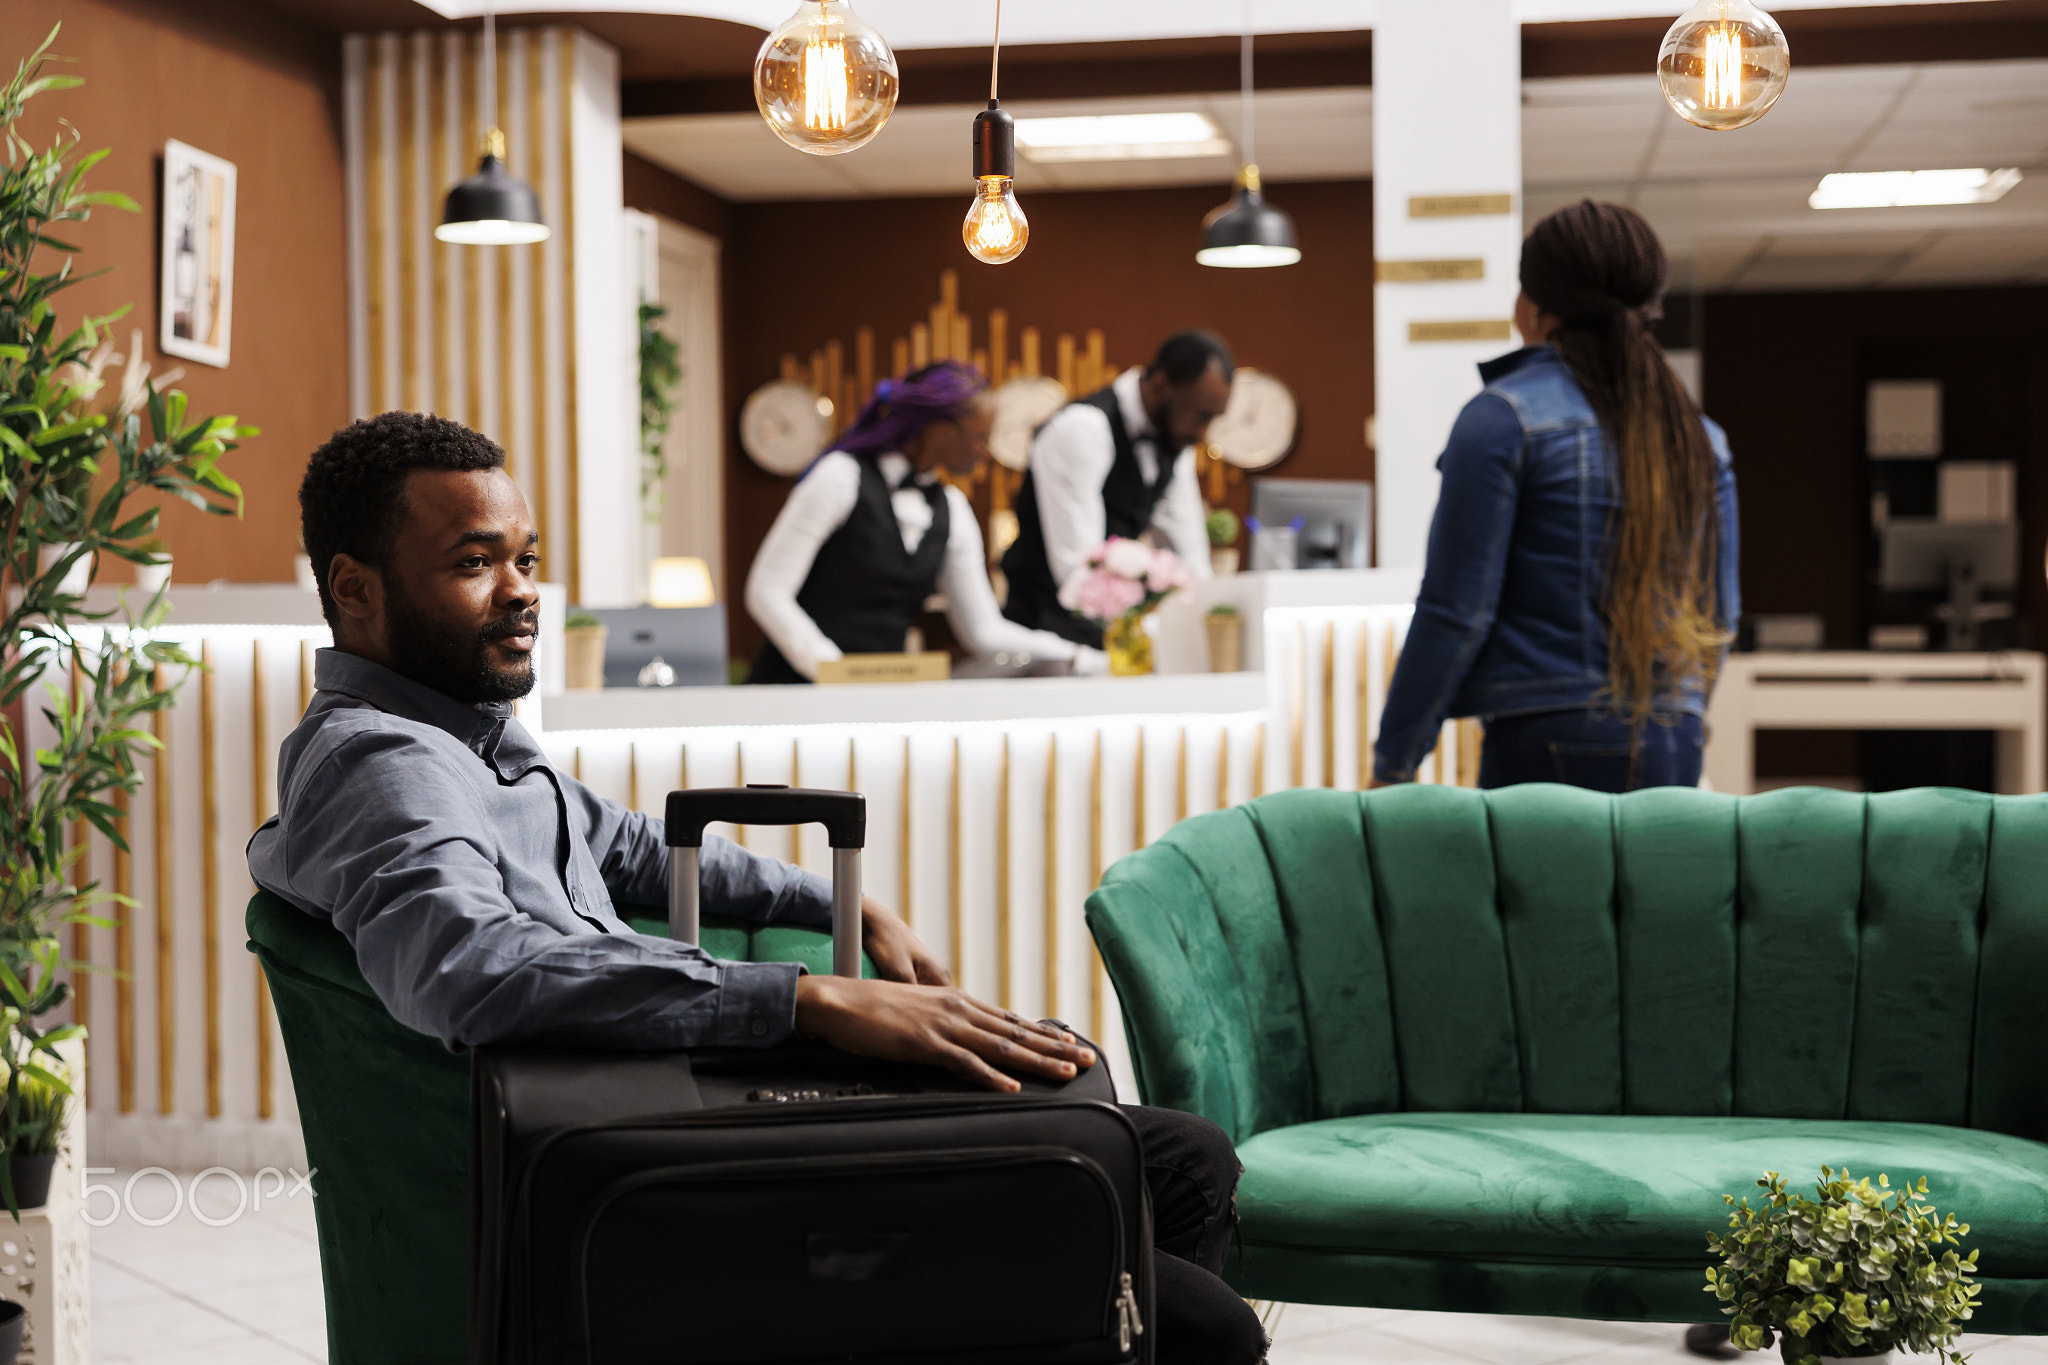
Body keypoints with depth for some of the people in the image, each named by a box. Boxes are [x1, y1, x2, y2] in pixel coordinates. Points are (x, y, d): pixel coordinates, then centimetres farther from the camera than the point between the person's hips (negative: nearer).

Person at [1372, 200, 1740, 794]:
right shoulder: (1702, 438, 13)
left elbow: (1455, 611, -9)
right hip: (1674, 750, 6)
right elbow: (1720, 615, 18)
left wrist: (1393, 764, -3)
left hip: (1549, 741, -6)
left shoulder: (1502, 418, -6)